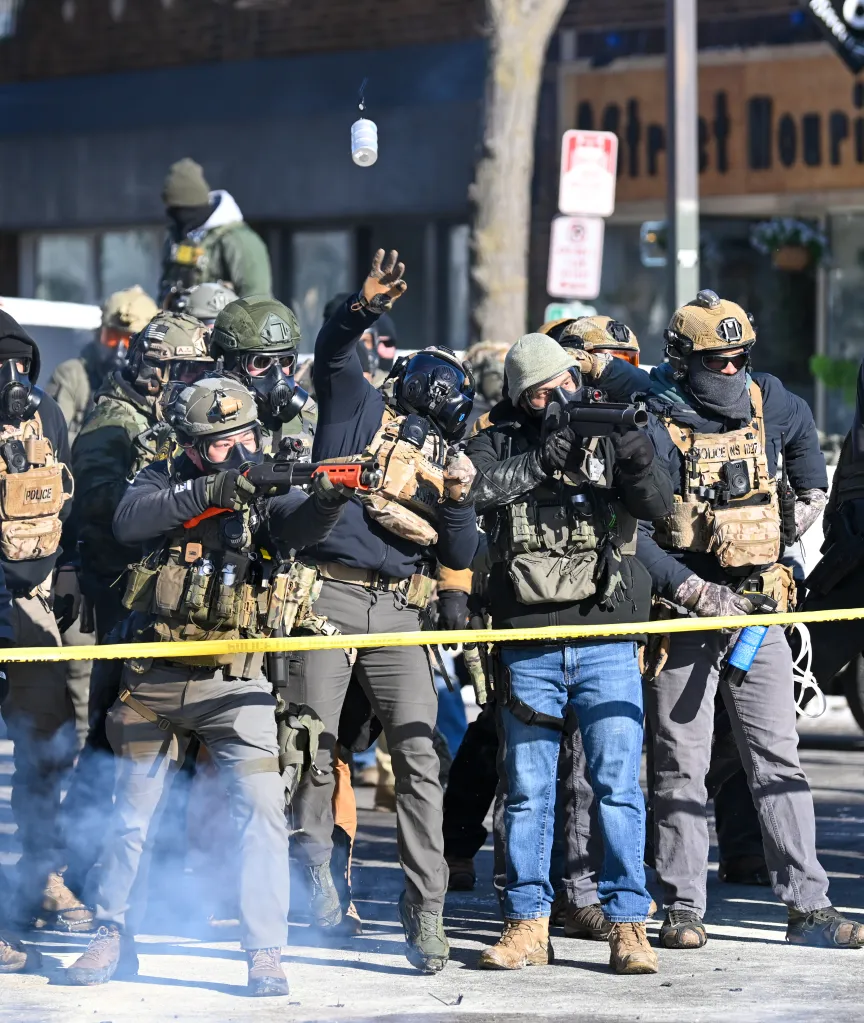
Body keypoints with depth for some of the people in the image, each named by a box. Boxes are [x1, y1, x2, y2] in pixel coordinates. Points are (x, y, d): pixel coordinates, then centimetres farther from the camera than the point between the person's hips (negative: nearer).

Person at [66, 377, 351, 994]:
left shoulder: (269, 493, -3)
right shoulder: (165, 480, -1)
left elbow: (299, 525, -25)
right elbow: (129, 520, -23)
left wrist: (327, 499, -48)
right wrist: (207, 492, -35)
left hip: (236, 686, -1)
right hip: (157, 682, 1)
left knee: (263, 809, -14)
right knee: (133, 815, 11)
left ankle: (266, 952, -8)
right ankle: (113, 938, 27)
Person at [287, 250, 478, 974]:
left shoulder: (446, 460, 19)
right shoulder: (360, 409, 9)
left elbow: (460, 557, 12)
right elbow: (333, 351, -8)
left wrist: (457, 500, -6)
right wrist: (363, 307, -27)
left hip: (398, 612, 3)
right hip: (328, 594, -3)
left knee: (418, 757, -5)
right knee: (313, 743, -5)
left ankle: (426, 913, -4)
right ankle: (315, 855, 20)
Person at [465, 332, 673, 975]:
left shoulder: (609, 435, 6)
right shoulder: (500, 444, 6)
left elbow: (658, 505, -4)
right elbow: (474, 485, -14)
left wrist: (635, 457, -22)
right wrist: (542, 459, -22)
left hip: (607, 645, -1)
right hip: (529, 649, 1)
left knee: (619, 786, -3)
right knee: (528, 790, 5)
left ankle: (628, 926, 1)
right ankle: (528, 924, 12)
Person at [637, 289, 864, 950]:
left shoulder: (768, 402, 4)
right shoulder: (656, 429, -12)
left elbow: (801, 431, 30)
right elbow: (628, 532, -16)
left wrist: (811, 490, 22)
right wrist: (695, 590, -20)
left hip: (759, 612, 4)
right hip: (684, 620, -4)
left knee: (778, 761, 4)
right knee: (681, 767, 2)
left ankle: (809, 908, 4)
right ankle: (684, 910, 9)